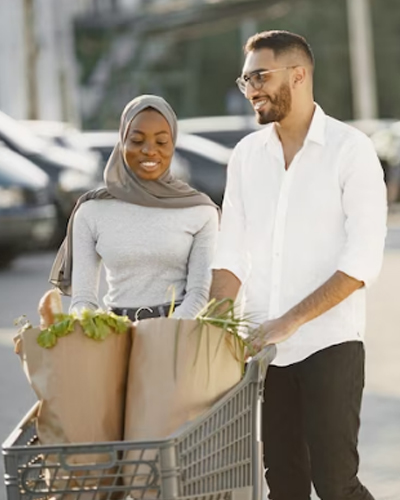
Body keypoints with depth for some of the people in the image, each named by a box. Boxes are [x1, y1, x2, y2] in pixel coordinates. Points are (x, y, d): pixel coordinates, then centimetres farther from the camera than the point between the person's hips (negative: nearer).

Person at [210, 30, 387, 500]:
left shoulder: (349, 149, -6)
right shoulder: (247, 154, 9)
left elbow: (361, 260, -13)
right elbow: (231, 254, 9)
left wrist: (290, 321, -19)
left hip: (329, 343, -5)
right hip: (263, 346, 5)